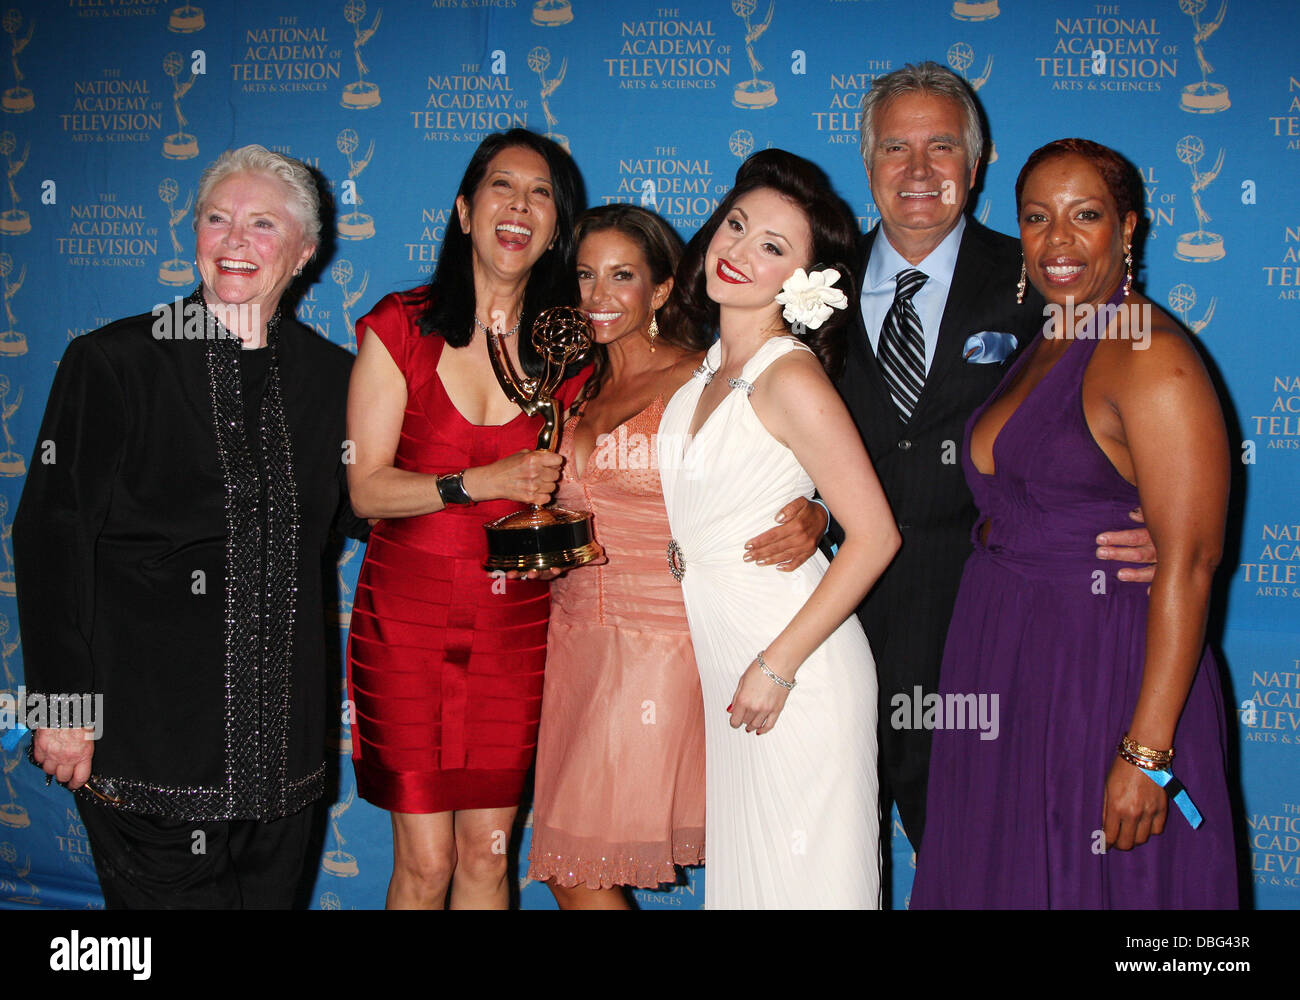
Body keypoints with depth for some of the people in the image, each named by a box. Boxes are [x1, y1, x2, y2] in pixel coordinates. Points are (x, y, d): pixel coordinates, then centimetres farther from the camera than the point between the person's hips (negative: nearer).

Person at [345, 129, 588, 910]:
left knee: (489, 852, 6)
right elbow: (364, 486, -7)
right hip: (409, 613, -2)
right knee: (425, 860, 1)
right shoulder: (403, 327, -2)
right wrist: (485, 481, -18)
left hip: (517, 619, 2)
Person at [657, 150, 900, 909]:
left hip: (793, 672, -8)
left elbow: (875, 536, -20)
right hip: (722, 659, 8)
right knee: (740, 866, 16)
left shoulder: (791, 378, -17)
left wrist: (778, 665, -18)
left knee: (802, 873, 5)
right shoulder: (711, 367, 7)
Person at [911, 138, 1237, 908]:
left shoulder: (1151, 359, -15)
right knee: (1002, 875, 16)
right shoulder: (1041, 348, 12)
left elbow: (1188, 562, -21)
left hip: (1101, 674, -8)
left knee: (1090, 883, 5)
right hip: (1005, 672, 8)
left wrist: (1148, 751, -24)